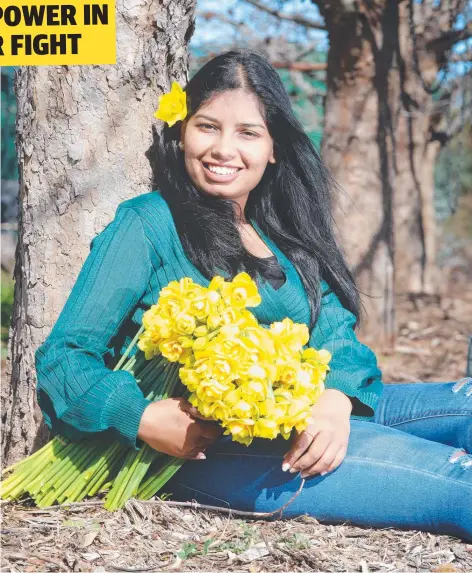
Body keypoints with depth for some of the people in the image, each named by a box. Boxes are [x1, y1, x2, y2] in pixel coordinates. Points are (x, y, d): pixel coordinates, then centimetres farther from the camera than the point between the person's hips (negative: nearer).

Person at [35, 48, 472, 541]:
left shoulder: (286, 233, 18)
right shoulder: (149, 223, 0)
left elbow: (337, 333, 8)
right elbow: (64, 357, -5)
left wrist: (336, 398, -15)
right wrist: (143, 418, -24)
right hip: (209, 446, -7)